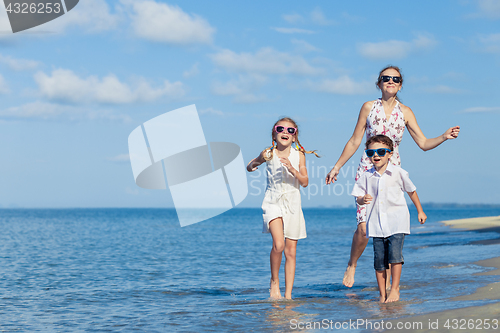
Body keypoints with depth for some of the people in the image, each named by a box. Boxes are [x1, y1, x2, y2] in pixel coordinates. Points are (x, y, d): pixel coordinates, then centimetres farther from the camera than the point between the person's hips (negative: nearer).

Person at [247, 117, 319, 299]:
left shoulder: (298, 155, -1)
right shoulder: (269, 153, -3)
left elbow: (305, 182, -2)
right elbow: (249, 168, 10)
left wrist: (293, 170, -20)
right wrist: (258, 161, -12)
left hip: (292, 205, 2)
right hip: (273, 203, -2)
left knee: (291, 251, 2)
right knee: (278, 244, -22)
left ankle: (288, 294, 10)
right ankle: (274, 281, 2)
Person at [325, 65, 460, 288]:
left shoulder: (405, 112, 5)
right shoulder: (369, 107, 1)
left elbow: (423, 144, 4)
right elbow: (354, 142, 7)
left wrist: (444, 137, -12)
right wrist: (337, 167, 9)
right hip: (367, 171, -1)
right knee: (364, 228, -13)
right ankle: (351, 266, 14)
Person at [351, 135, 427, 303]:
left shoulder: (398, 173, 0)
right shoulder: (366, 176, 3)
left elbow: (411, 191, 14)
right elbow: (359, 197, 6)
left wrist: (420, 211, 21)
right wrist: (363, 199, -18)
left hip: (396, 221, -2)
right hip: (376, 224, 2)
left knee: (395, 254, -15)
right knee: (379, 260, 1)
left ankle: (395, 290, -2)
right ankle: (382, 294, 10)